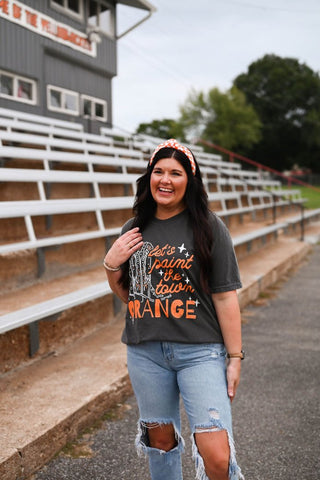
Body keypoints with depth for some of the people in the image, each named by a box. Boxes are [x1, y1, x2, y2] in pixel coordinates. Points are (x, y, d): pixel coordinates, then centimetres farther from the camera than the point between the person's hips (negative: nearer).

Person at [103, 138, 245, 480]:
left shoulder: (208, 227, -4)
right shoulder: (135, 229, 8)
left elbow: (225, 297, -5)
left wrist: (235, 358, -6)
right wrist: (111, 264, -2)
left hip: (200, 351, -4)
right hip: (145, 352, 4)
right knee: (160, 438, 17)